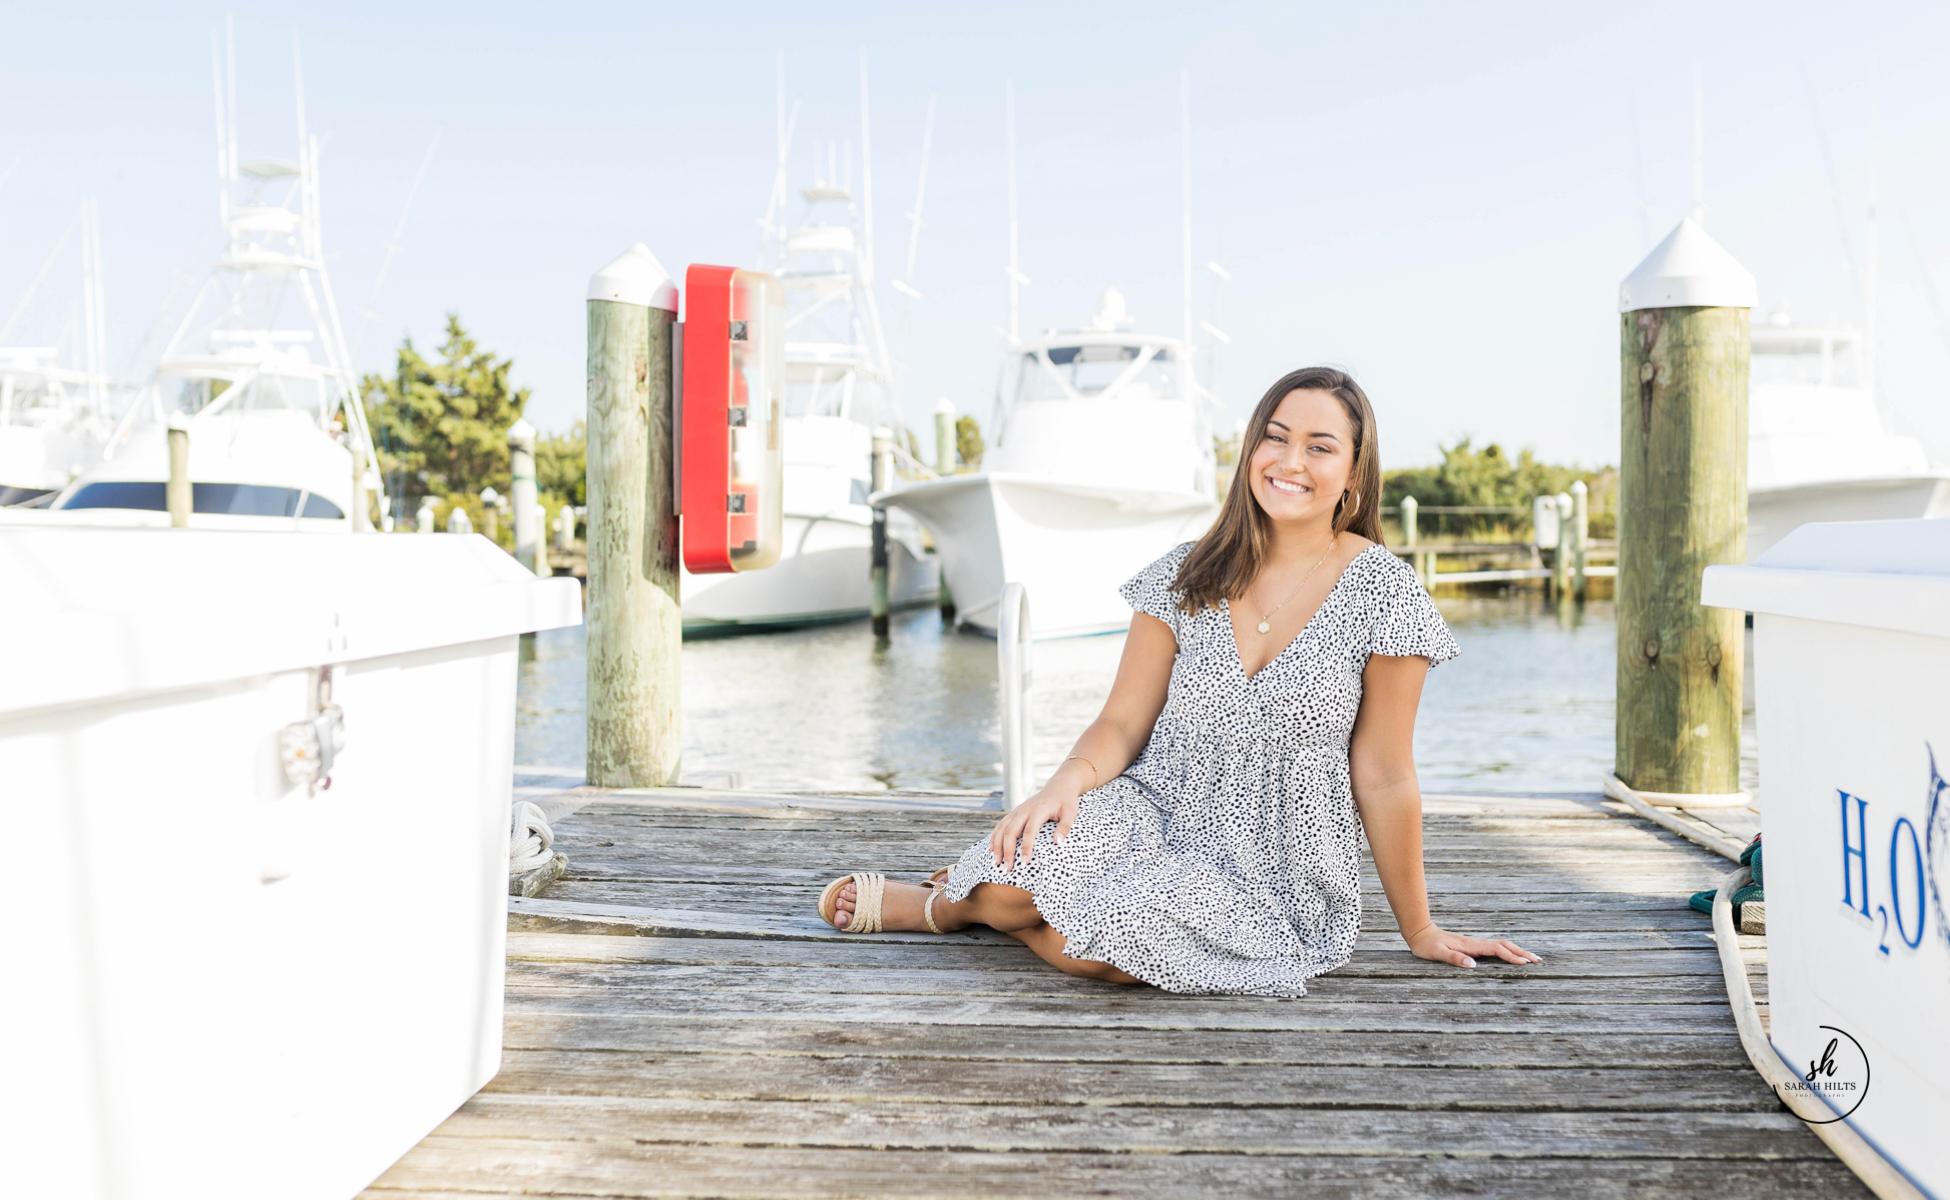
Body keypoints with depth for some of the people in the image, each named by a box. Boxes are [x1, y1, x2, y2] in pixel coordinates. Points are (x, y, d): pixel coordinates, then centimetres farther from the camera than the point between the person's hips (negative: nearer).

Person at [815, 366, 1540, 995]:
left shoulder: (1382, 594, -8)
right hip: (1154, 816, 2)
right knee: (1015, 883, -30)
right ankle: (985, 887, 8)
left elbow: (1384, 779, -3)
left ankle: (942, 905, 2)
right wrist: (1068, 781, -22)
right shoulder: (1186, 578, 1)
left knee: (1089, 948, -30)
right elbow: (1122, 723, 0)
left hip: (1273, 880, -2)